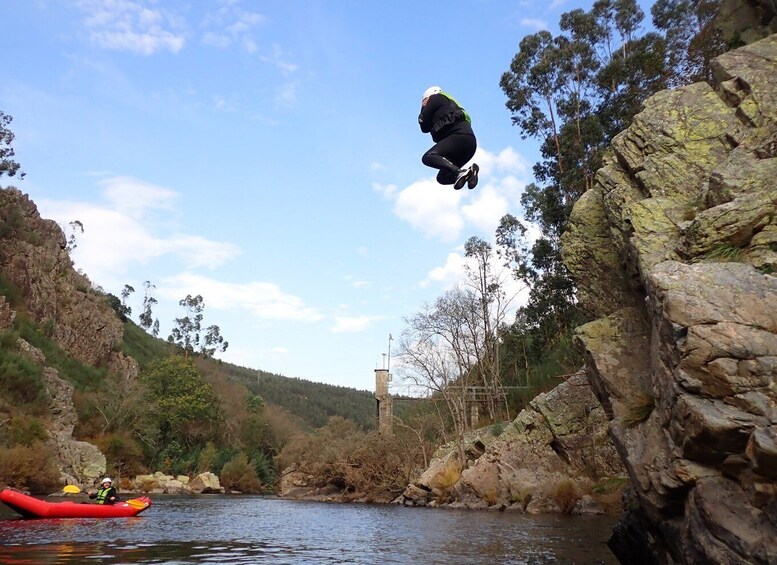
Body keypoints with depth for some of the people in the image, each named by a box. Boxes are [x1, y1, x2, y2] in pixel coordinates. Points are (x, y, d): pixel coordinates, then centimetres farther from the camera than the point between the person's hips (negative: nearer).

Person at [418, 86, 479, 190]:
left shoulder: (436, 98, 13)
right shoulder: (449, 103, 38)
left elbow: (425, 127, 8)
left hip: (460, 136, -9)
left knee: (428, 157, -21)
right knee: (442, 177, 11)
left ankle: (459, 172, -39)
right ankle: (469, 172, -12)